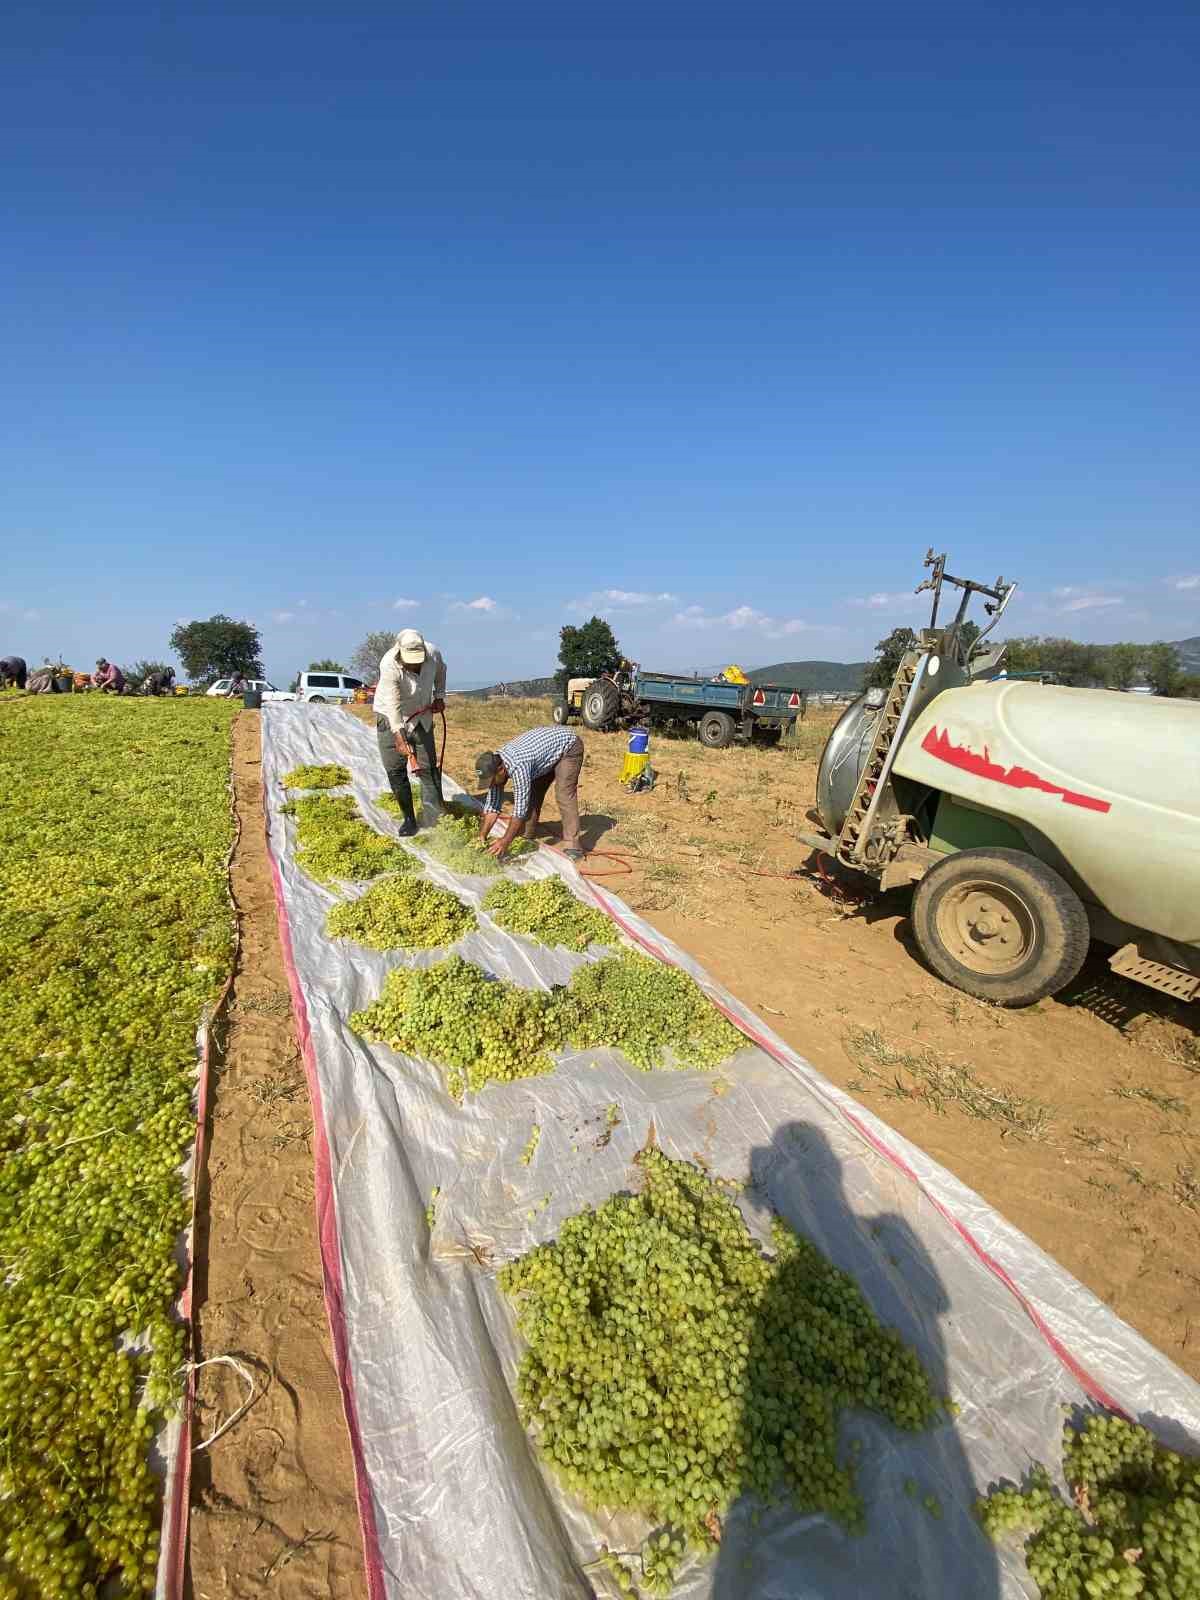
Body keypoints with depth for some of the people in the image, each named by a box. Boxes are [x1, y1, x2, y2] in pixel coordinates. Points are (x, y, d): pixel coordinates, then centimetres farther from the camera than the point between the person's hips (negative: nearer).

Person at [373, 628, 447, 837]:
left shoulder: (433, 653, -17)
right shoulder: (389, 665, -30)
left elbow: (440, 671, 9)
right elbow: (393, 705, -35)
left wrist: (439, 695, 0)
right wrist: (399, 736, -43)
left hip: (422, 718, 3)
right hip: (391, 718, -3)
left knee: (428, 768, -1)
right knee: (395, 769, -3)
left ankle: (435, 819, 3)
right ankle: (409, 819, 9)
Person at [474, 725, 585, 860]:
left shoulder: (517, 766, -38)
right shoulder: (494, 765, -12)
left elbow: (520, 807, -34)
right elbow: (492, 804, -6)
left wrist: (505, 842, -29)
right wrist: (482, 836, -12)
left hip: (569, 747, -9)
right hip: (547, 746, 9)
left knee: (564, 795, -22)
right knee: (531, 793, 3)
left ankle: (572, 846, -21)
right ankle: (527, 836, 17)